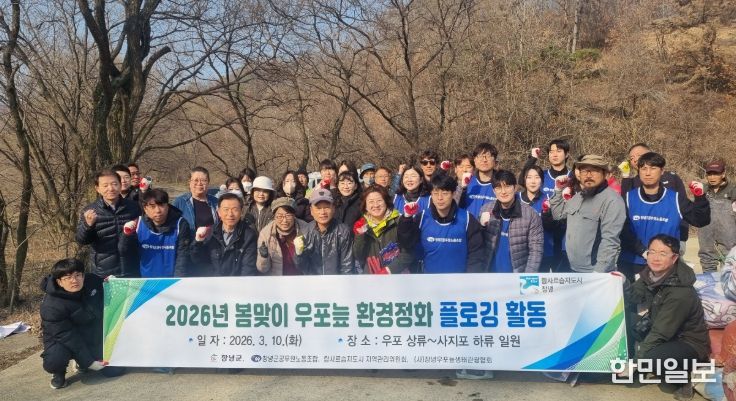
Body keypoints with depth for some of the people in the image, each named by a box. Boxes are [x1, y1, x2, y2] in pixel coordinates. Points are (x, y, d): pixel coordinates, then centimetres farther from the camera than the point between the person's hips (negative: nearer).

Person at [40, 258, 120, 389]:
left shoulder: (92, 281, -13)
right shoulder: (51, 306, -29)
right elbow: (67, 337, -26)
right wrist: (89, 362, -25)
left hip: (93, 336, 5)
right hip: (63, 340, -5)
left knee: (114, 370, -6)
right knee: (54, 361, -36)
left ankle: (81, 361, 24)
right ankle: (59, 372, 3)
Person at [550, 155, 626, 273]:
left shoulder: (612, 200, -17)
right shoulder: (578, 197, 10)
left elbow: (610, 241, -23)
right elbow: (558, 214, 21)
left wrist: (598, 273, -26)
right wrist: (558, 190, 7)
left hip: (595, 272, -7)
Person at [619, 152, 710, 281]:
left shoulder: (675, 199, 1)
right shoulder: (628, 198, -2)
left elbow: (700, 220, 2)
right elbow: (623, 231, -8)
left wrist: (700, 198, -14)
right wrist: (643, 251, -19)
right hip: (632, 265, 0)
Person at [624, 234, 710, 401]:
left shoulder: (681, 293, -29)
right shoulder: (650, 273, -8)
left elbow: (660, 333, -28)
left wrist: (634, 360, -26)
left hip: (688, 343, -7)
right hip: (662, 336, 7)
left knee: (653, 357, -36)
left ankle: (684, 376, -2)